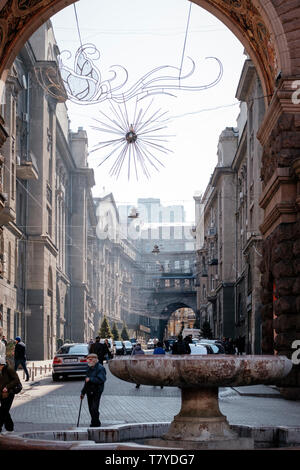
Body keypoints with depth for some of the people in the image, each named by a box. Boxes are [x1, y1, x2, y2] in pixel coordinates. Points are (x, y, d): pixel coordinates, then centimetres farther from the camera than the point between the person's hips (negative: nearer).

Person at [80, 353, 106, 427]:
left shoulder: (100, 368, -10)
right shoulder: (90, 368, 16)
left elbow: (101, 380, -23)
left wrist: (90, 379, -21)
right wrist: (83, 392, 23)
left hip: (96, 392, -8)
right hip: (89, 392, 8)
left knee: (94, 409, -13)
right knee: (91, 409, 11)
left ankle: (95, 424, -6)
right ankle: (96, 424, 23)